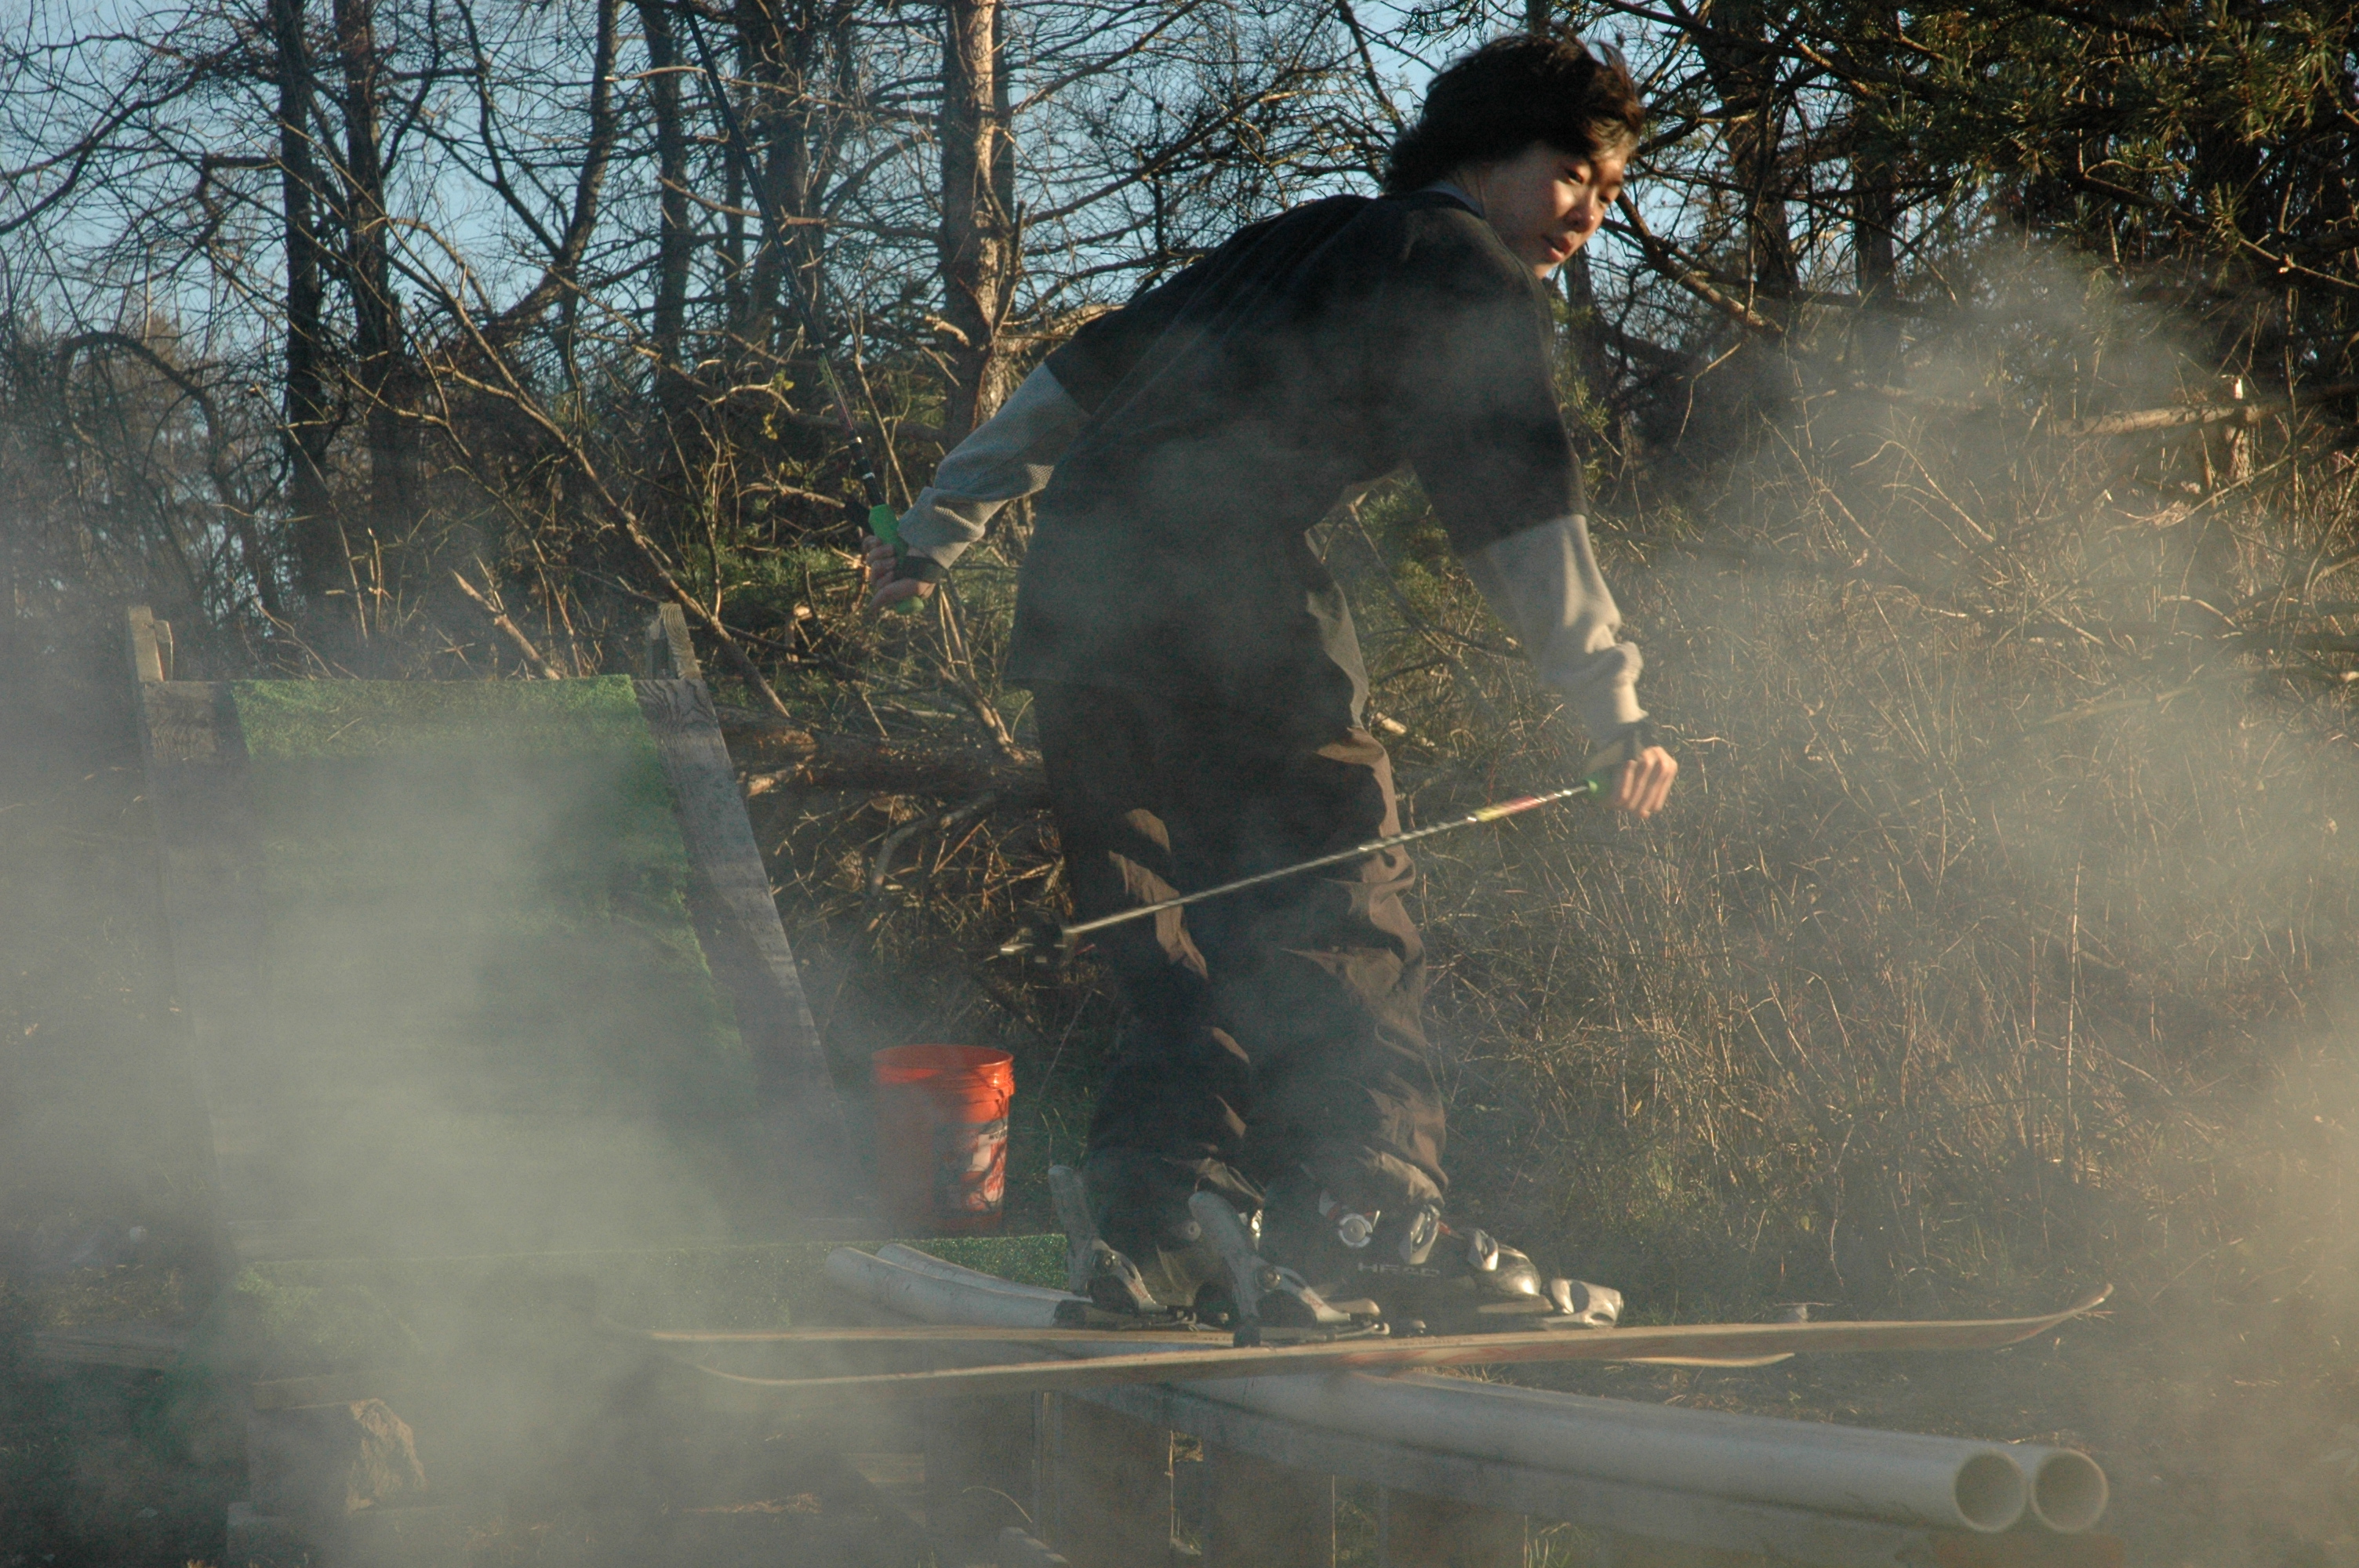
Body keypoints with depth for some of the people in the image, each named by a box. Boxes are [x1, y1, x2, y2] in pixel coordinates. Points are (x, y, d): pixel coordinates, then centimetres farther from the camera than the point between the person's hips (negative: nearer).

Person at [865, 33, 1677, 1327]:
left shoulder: (1300, 240, 31)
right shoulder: (1469, 277, 7)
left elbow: (1084, 370, 33)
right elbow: (1518, 502, -5)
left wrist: (943, 520, 37)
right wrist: (1611, 708, -9)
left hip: (1074, 582, 8)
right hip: (1216, 568, -8)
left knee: (1170, 930, 12)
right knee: (1336, 881, -5)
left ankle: (1145, 1209, 3)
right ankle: (1356, 1207, -15)